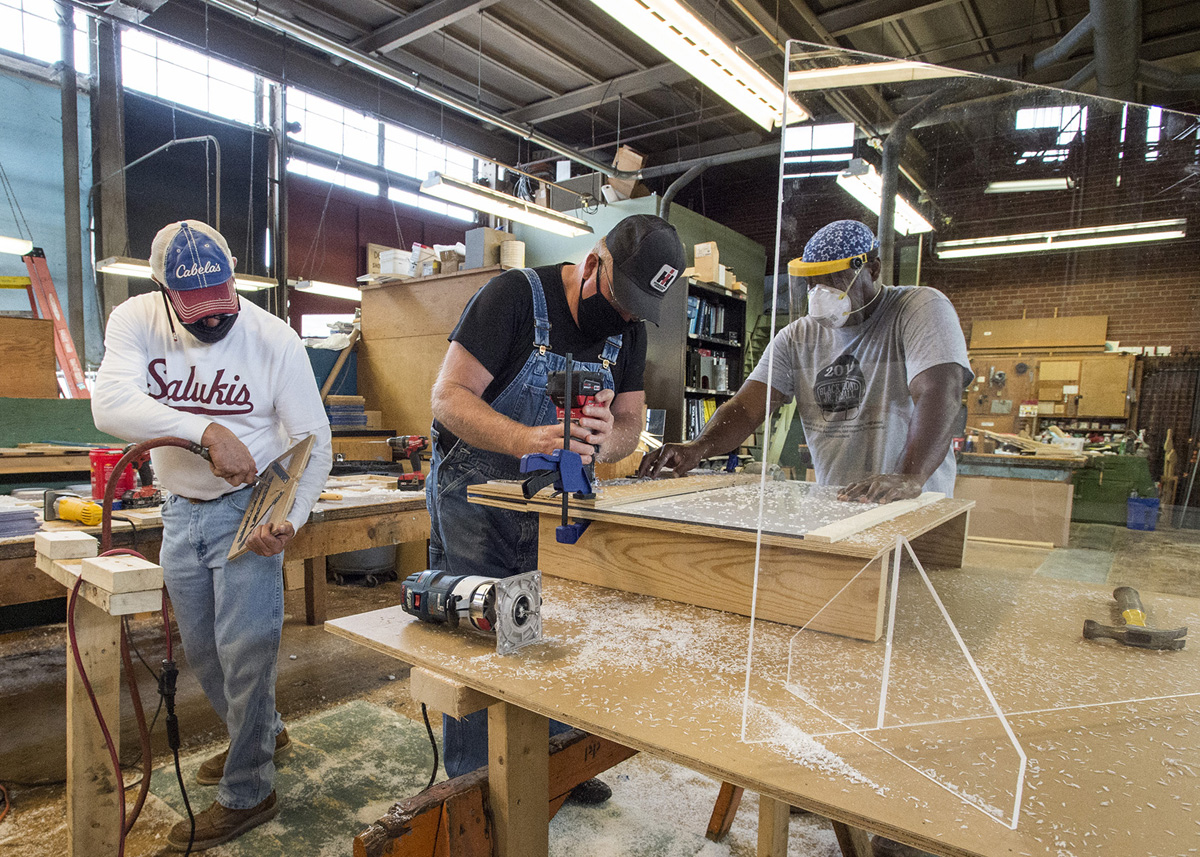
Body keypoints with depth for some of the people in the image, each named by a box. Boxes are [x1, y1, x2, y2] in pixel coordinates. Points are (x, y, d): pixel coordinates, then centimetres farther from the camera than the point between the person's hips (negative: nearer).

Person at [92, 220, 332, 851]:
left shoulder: (274, 339, -14)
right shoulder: (136, 320, -7)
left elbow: (313, 444, -12)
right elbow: (109, 402, -24)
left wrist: (290, 520, -26)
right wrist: (207, 430, -39)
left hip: (249, 508, -4)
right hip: (181, 509, 5)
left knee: (243, 649, -4)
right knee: (200, 648, 18)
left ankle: (246, 794, 16)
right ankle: (263, 732, 43)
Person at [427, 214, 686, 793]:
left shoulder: (629, 326, 2)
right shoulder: (514, 296, -16)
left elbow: (630, 424, 1)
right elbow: (449, 397, -20)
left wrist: (605, 440, -25)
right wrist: (529, 439, -37)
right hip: (474, 498, -5)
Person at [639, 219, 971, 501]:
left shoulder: (922, 309, -5)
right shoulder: (798, 338, 8)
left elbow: (939, 396, -21)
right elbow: (746, 407, -2)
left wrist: (909, 477, -39)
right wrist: (699, 447, -23)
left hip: (914, 512, -4)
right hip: (832, 509, 4)